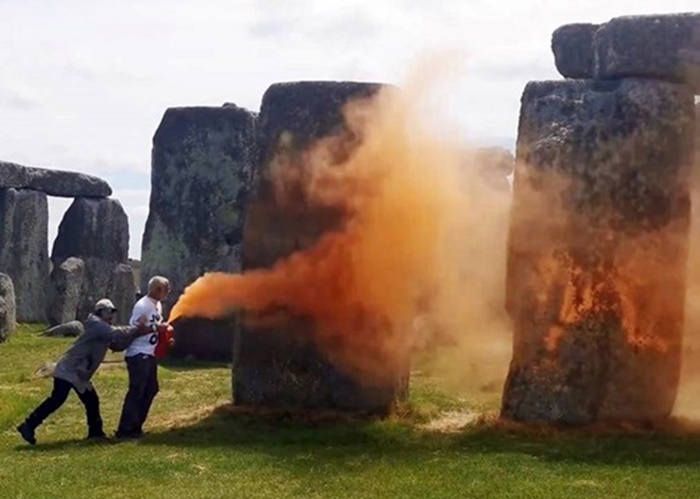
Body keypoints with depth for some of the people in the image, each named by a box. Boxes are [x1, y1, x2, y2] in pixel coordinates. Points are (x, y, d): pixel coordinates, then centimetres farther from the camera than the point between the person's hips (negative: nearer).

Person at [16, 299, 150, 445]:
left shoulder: (104, 331, 18)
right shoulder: (97, 325, -13)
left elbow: (118, 344, 12)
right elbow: (117, 334, -25)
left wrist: (136, 332, -2)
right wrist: (137, 326, -17)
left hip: (80, 374, 11)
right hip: (69, 370, -11)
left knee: (92, 401, 12)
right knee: (56, 400, -17)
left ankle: (95, 432, 22)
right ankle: (28, 426, -15)